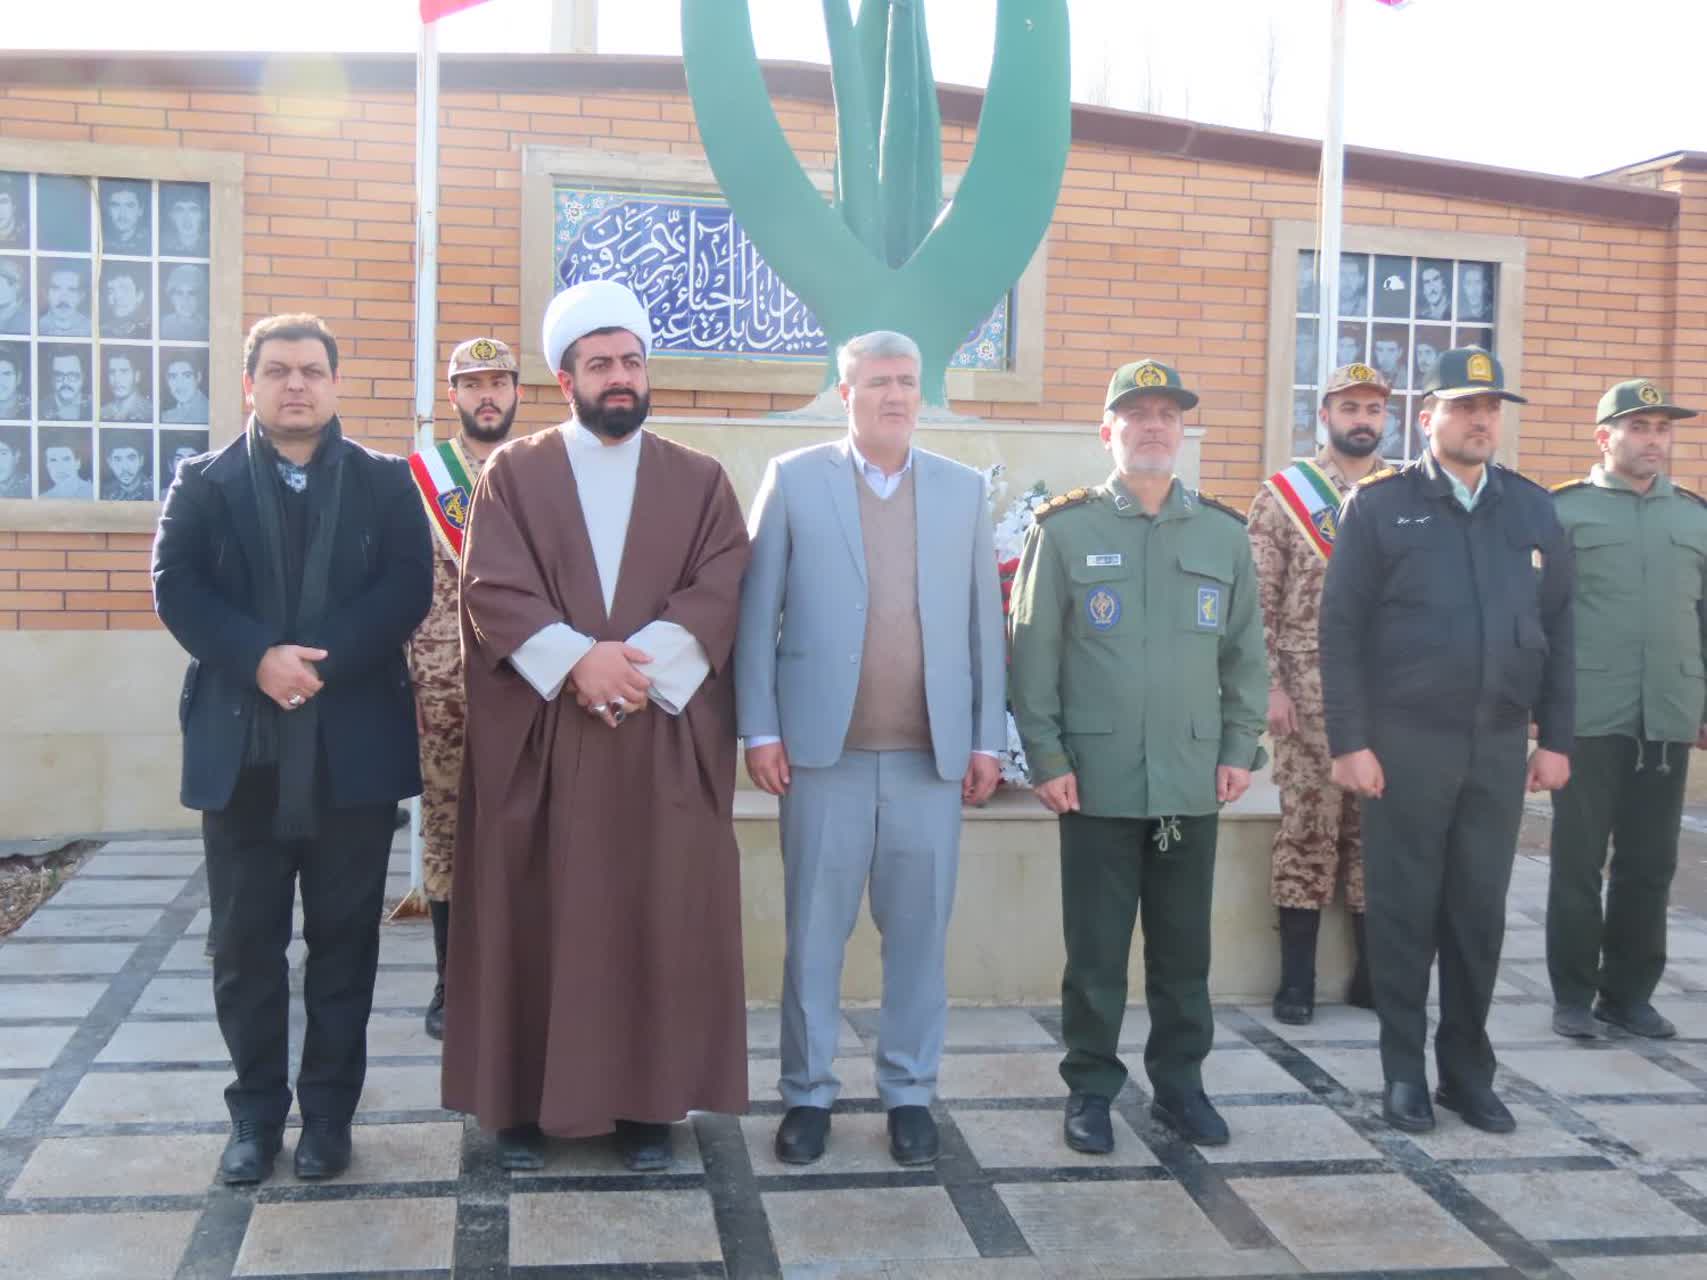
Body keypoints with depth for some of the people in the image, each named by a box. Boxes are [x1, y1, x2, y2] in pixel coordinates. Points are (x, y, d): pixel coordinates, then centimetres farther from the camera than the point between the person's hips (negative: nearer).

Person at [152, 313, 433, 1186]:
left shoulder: (385, 482, 7)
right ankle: (255, 1108, 20)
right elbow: (174, 588, -3)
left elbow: (408, 588, -5)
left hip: (353, 743, 0)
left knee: (344, 937, 7)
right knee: (245, 940, 7)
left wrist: (323, 658, -18)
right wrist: (259, 658, -19)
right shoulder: (204, 483, 8)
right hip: (241, 745, 1)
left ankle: (329, 1108, 19)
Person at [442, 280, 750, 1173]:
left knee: (659, 921, 4)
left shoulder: (701, 481, 9)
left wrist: (638, 661, -18)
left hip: (666, 737, 1)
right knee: (533, 919, 4)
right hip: (534, 736, 0)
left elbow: (718, 594, -4)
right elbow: (492, 589, -6)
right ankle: (525, 1101, 16)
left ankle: (648, 1102, 16)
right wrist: (576, 659, -19)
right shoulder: (511, 473, 7)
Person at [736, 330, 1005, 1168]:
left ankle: (910, 1091, 21)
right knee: (813, 931, 6)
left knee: (919, 931, 8)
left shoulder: (963, 490, 9)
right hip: (824, 750, -2)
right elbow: (756, 613, 1)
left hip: (932, 753, 2)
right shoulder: (793, 480, 3)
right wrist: (759, 729, -4)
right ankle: (808, 1092, 19)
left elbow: (984, 622, 9)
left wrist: (988, 738, 4)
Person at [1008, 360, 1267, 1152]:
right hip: (1096, 779, -3)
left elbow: (1246, 652, 11)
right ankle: (1091, 1089, 18)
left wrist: (1240, 749, 4)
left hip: (1193, 780, 3)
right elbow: (1033, 653, -3)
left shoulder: (1224, 533, 8)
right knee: (1096, 950, 5)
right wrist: (1045, 757, -7)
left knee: (1184, 947, 12)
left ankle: (1179, 1082, 26)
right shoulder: (1063, 529, -1)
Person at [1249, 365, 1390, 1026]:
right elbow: (1259, 601, -3)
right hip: (1310, 692, -3)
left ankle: (1372, 973, 20)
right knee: (1308, 829, 0)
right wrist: (1270, 685, -10)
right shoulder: (1283, 494, 0)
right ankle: (1296, 981, 9)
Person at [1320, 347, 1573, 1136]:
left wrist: (1555, 737, 6)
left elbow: (1557, 629, 11)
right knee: (1404, 909, 5)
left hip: (1500, 746, 3)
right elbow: (1341, 629, -5)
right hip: (1405, 742, -3)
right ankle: (1404, 1072, 17)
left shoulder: (1533, 508, 9)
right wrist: (1349, 741, -10)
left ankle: (1468, 1069, 23)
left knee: (1480, 912, 10)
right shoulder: (1379, 505, -2)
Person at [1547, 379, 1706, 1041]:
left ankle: (1629, 992, 21)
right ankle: (1573, 993, 14)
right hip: (1587, 717, -4)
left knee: (1650, 863, 9)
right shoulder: (1563, 509, 0)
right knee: (1578, 862, 3)